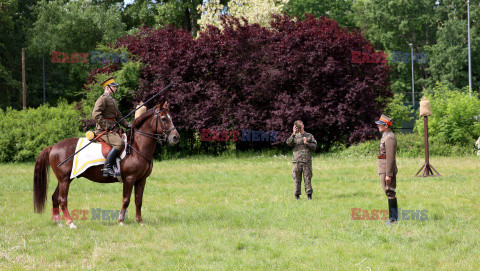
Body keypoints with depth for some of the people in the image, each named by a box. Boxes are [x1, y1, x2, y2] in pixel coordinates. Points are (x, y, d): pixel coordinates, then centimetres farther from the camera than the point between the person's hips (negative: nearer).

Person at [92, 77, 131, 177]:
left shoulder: (113, 100, 23)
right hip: (103, 130, -10)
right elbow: (96, 115, -19)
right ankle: (107, 168, -32)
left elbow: (118, 116, 30)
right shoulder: (102, 99, -8)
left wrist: (127, 125, 14)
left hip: (112, 129, 10)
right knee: (119, 143, -29)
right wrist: (106, 126, -19)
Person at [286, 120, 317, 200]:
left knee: (307, 178, -3)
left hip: (306, 160, -1)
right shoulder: (295, 136, 13)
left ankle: (309, 194, 1)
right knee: (297, 179, 1)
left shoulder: (309, 136, 12)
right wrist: (293, 134, -13)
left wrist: (307, 143, -8)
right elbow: (288, 143, -4)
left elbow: (314, 146, 7)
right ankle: (297, 195, 5)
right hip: (297, 160, 1)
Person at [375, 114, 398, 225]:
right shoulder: (385, 136, 16)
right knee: (389, 193, 12)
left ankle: (393, 217, -6)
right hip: (383, 169, 10)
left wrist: (388, 174, -23)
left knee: (390, 193, -8)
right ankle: (394, 216, 17)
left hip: (388, 170, -10)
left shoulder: (390, 138, -16)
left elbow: (390, 157, -21)